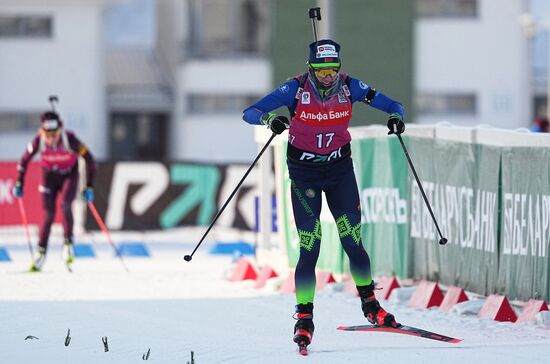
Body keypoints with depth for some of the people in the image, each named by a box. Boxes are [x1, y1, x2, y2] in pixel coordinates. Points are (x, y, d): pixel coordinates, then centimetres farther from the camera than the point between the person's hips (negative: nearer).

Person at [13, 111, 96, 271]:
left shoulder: (70, 139, -31)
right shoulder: (39, 141, -26)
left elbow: (89, 160, -20)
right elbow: (24, 161, -7)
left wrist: (89, 187, -20)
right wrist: (19, 184, -6)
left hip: (69, 176, -1)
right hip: (49, 178, 1)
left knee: (65, 206, -25)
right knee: (48, 215, -5)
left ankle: (68, 243, -8)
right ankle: (41, 253, 7)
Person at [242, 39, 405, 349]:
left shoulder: (349, 87, -10)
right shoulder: (296, 89, -16)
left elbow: (392, 105, -3)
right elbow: (250, 113, -17)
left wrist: (396, 117, -26)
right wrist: (269, 119, -39)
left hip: (340, 169, 2)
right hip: (304, 172, -2)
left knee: (353, 242, -2)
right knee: (310, 248, -10)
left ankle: (370, 303, 20)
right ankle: (304, 317, -2)